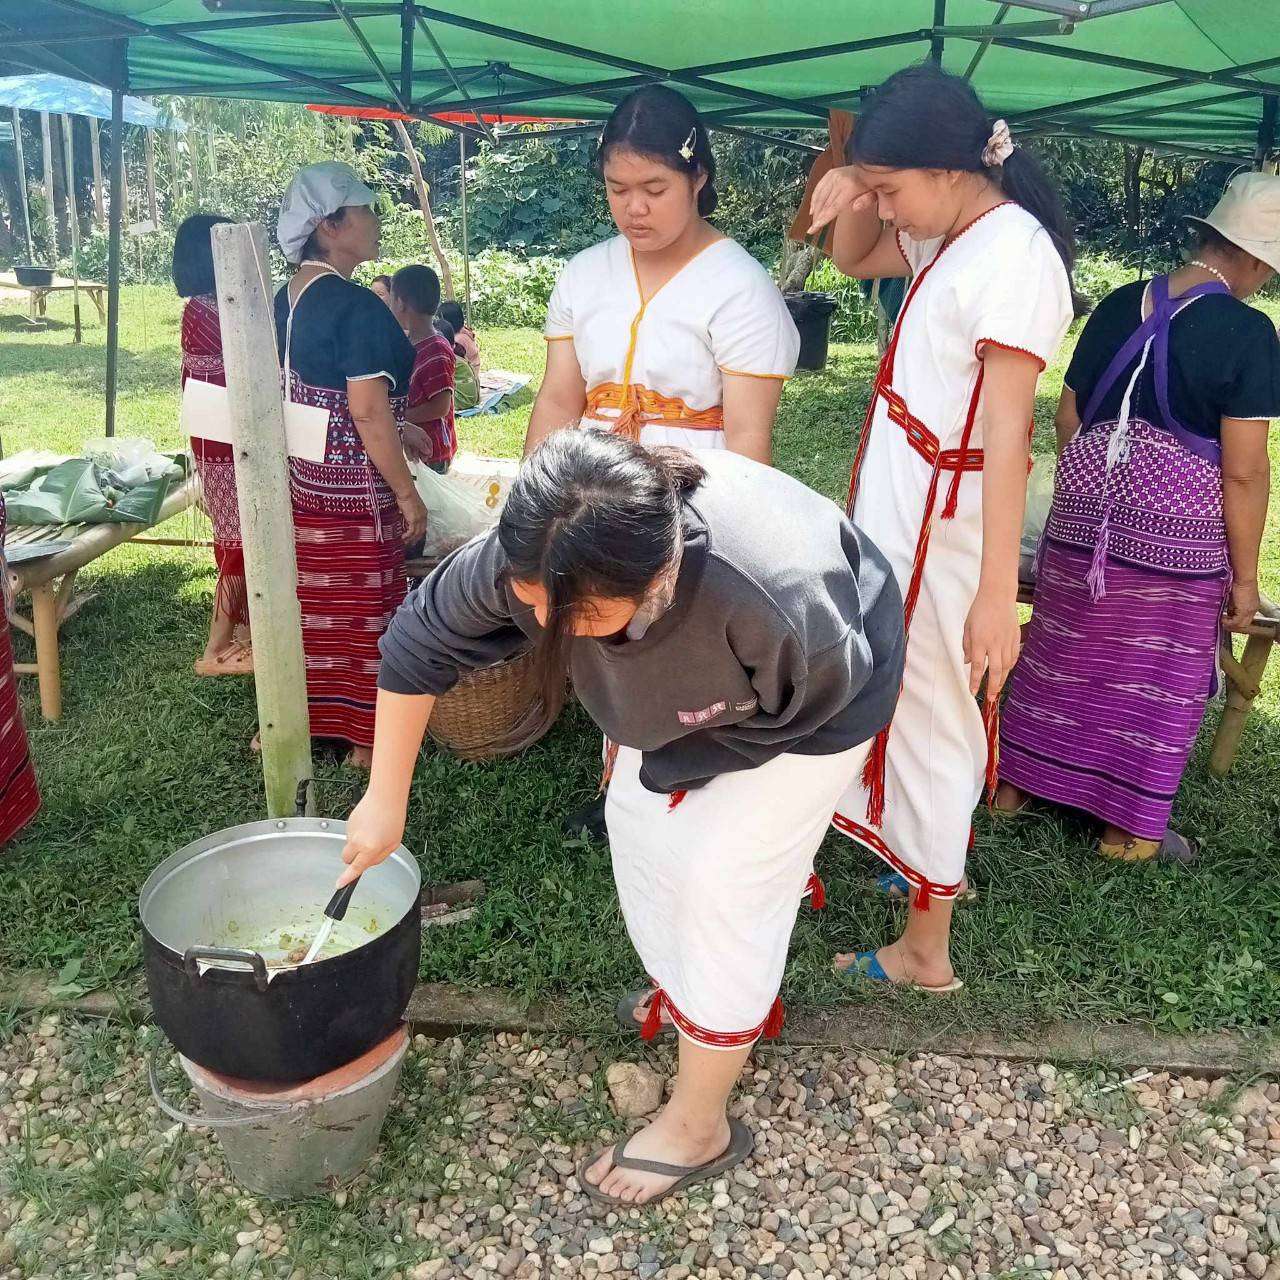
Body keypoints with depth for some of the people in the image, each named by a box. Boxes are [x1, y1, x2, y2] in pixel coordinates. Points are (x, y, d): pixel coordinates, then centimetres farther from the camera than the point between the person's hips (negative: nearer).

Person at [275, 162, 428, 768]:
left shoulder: (287, 298, 8)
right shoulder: (358, 308, -19)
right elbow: (368, 413, -23)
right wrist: (408, 494, -17)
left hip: (299, 475, 8)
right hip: (353, 489, -8)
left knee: (308, 603, 19)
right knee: (362, 608, 5)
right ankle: (366, 737, 19)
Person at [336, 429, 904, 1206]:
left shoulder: (774, 606, -46)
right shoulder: (533, 557, -32)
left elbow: (811, 699, -24)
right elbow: (420, 641, -16)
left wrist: (670, 765, -14)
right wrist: (386, 803, -11)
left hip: (807, 700, -5)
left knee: (726, 884, -5)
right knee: (640, 820, 9)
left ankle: (698, 1129, 15)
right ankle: (681, 993, 40)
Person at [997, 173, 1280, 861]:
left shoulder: (1118, 306, 4)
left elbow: (1069, 414, 11)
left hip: (1085, 506, 5)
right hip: (1177, 527, -5)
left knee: (1062, 649, 17)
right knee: (1156, 673, 9)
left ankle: (1014, 781, 29)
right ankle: (1128, 828, 21)